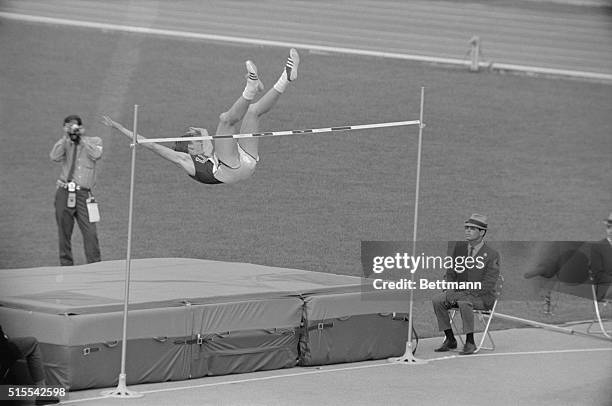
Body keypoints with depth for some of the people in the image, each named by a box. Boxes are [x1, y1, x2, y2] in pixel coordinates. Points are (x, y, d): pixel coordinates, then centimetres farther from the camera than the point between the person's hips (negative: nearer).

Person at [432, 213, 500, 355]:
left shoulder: (492, 255, -10)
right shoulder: (458, 248, 8)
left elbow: (487, 285, -16)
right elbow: (450, 274, 12)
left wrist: (461, 294, -25)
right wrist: (450, 290, -11)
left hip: (482, 297, -6)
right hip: (459, 292, 6)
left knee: (464, 302, -37)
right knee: (437, 300, -19)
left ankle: (470, 342, -27)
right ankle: (450, 339, -11)